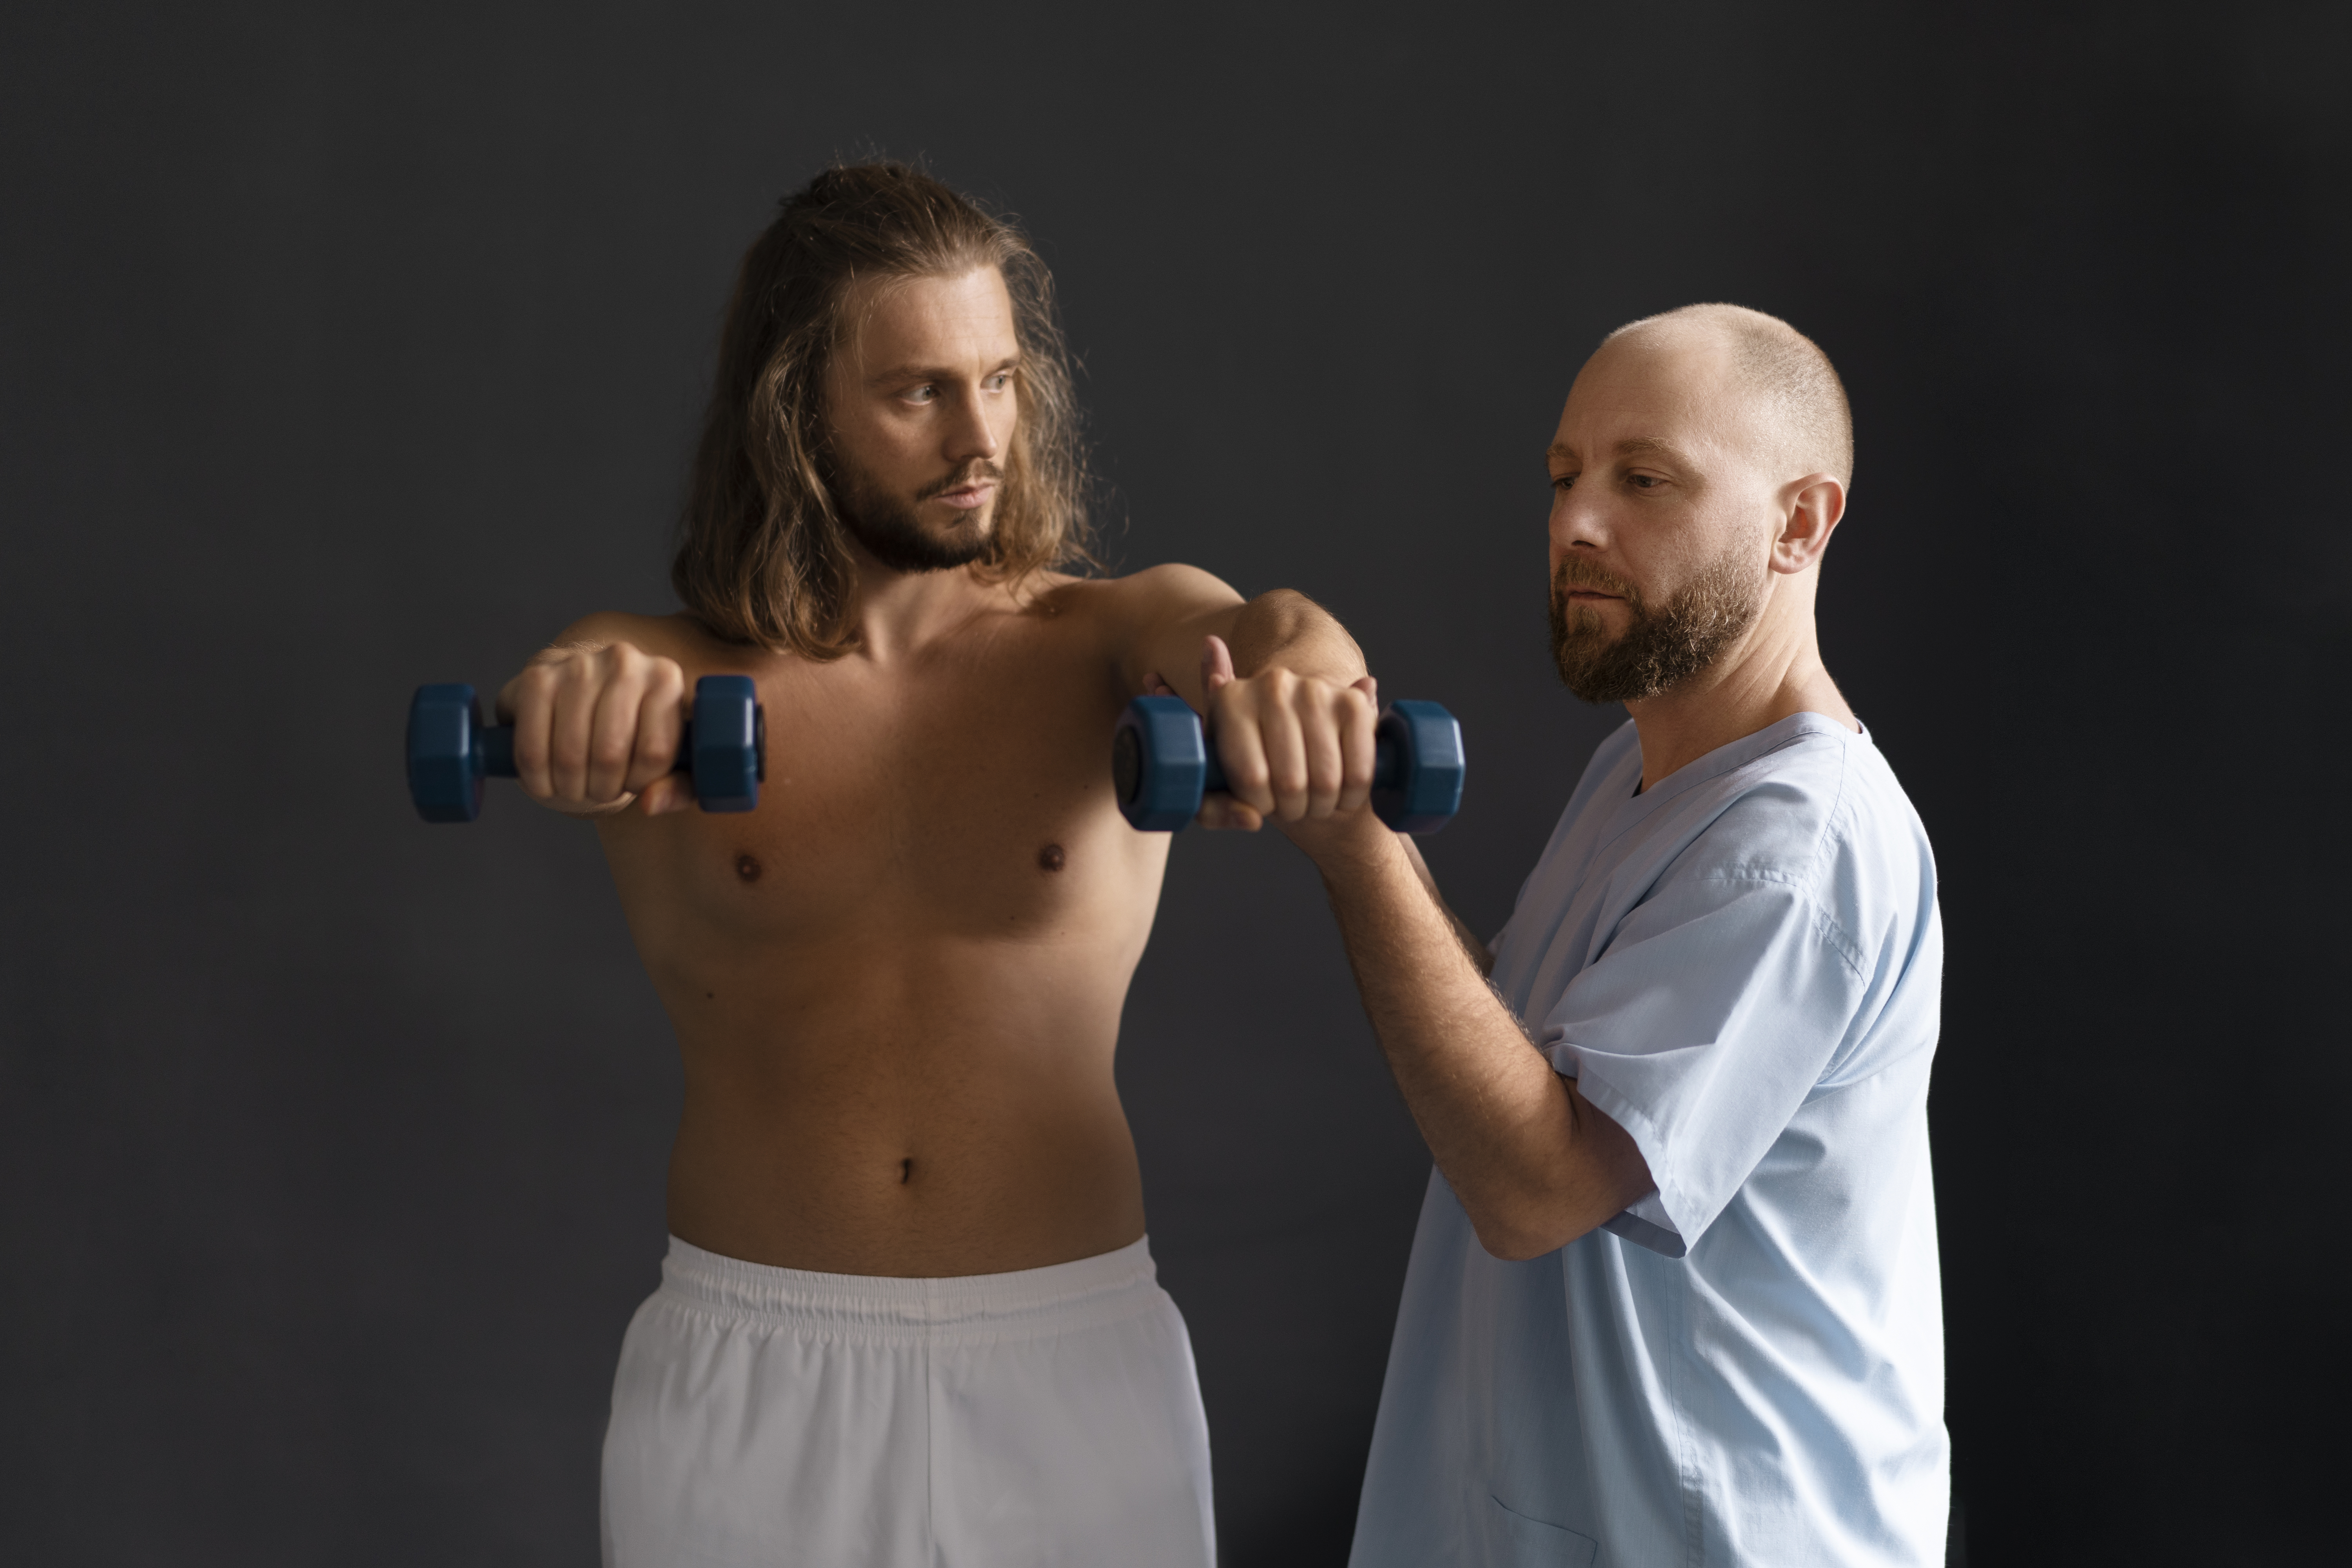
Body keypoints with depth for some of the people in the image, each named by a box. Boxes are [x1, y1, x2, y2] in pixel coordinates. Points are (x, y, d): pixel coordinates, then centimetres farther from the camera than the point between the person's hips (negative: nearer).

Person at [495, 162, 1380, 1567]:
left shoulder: (1106, 639, -1)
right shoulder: (665, 678, -1)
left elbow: (1236, 630, -22)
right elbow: (563, 698, -23)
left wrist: (1296, 670, -46)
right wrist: (571, 696, -47)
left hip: (1077, 1364, 1)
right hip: (750, 1390, 0)